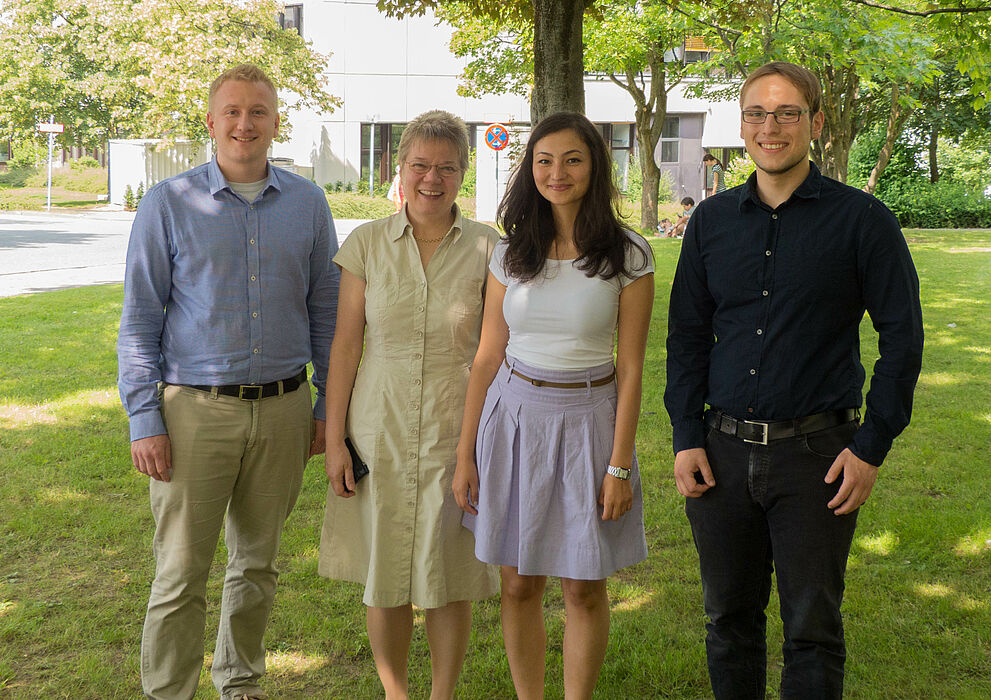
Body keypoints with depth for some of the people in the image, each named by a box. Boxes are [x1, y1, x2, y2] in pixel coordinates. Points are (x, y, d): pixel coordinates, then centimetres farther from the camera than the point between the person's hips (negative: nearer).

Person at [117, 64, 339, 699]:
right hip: (195, 410, -2)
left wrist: (329, 404, 7)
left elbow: (325, 311, 11)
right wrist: (144, 420, -8)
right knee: (181, 574, 0)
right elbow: (140, 320, -2)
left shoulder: (308, 204, 6)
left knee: (258, 563, 15)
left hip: (283, 409, 3)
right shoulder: (170, 204, -1)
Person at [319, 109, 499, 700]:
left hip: (456, 435, -1)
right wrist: (335, 440, -2)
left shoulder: (486, 249, -2)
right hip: (379, 430, 1)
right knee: (385, 574, 10)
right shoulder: (368, 244, -1)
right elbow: (345, 345, 0)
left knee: (450, 577, 8)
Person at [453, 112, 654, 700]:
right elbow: (488, 355, 5)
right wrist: (465, 453, 4)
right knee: (520, 584, 9)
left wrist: (620, 466, -8)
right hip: (514, 415, 3)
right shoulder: (512, 253, 3)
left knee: (584, 587, 7)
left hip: (588, 420, -2)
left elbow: (630, 369, -5)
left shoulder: (627, 255, -5)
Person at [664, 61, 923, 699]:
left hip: (815, 454, -3)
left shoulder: (862, 219, -3)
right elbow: (687, 335, 12)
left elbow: (902, 337, -2)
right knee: (730, 617, 13)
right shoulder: (712, 221, 8)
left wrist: (871, 448, -7)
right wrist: (687, 437, 3)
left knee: (813, 629, 5)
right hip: (722, 451, 4)